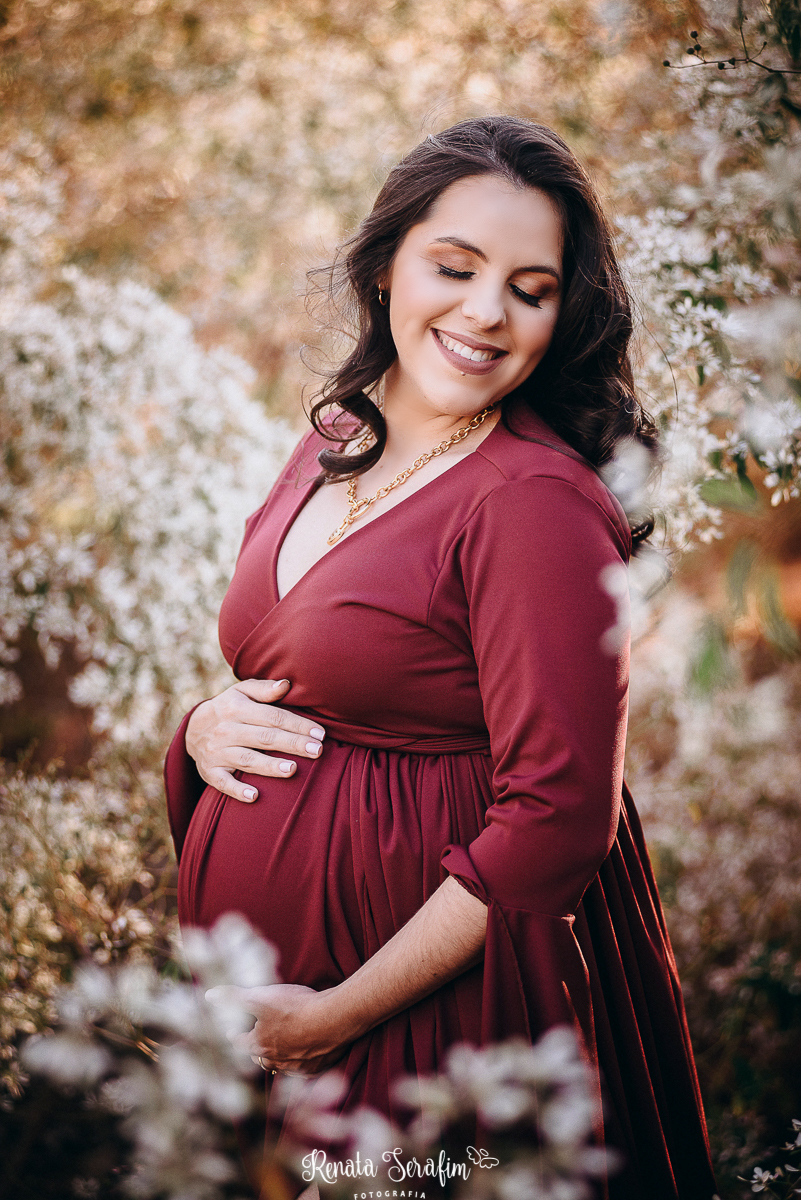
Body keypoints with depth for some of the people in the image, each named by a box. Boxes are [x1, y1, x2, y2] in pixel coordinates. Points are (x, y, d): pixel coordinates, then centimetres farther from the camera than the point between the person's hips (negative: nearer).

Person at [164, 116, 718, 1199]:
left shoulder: (539, 501, -20)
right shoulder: (335, 442, 4)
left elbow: (557, 818, -23)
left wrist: (335, 1017, -18)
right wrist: (206, 724, -5)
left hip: (443, 980, -7)